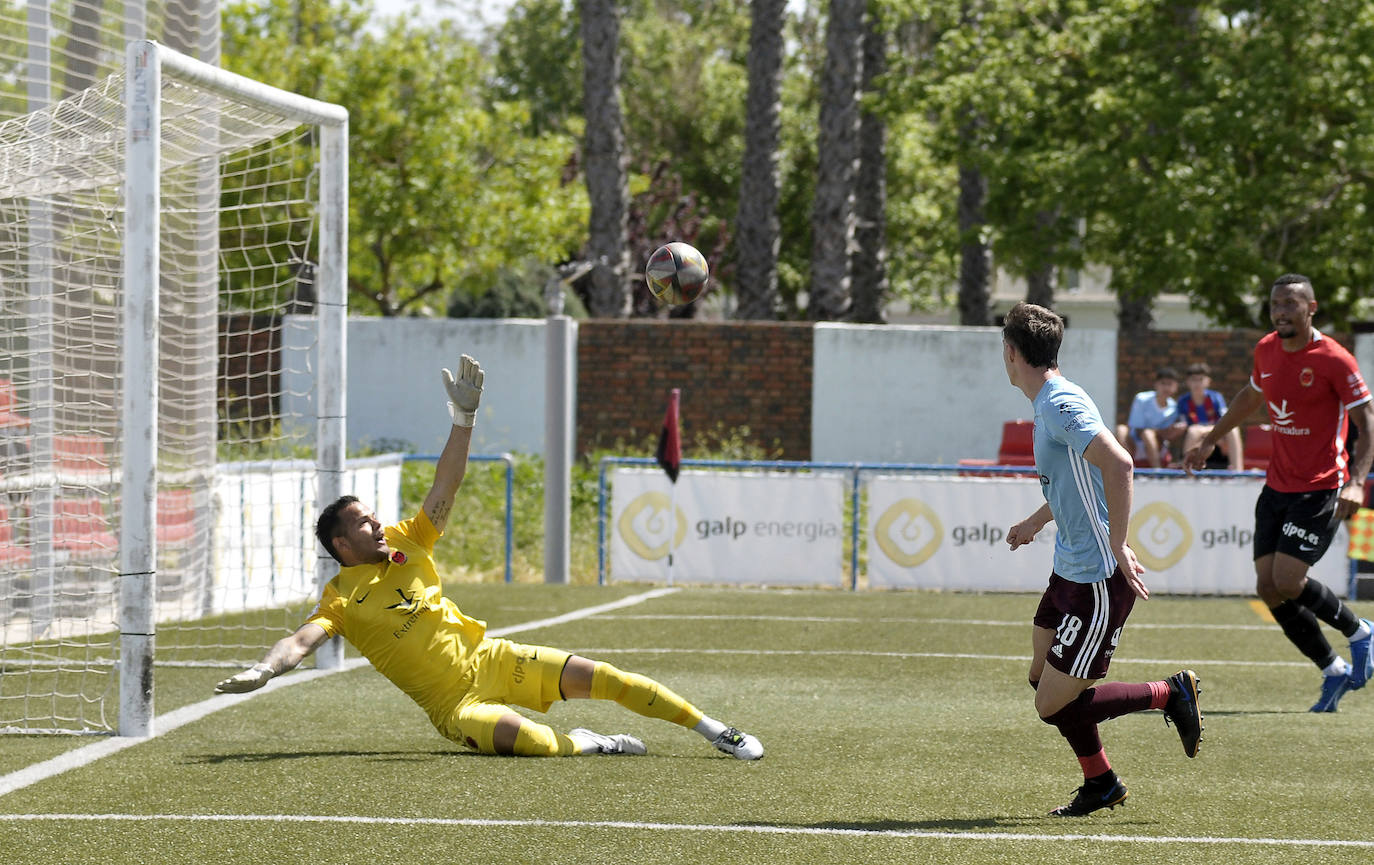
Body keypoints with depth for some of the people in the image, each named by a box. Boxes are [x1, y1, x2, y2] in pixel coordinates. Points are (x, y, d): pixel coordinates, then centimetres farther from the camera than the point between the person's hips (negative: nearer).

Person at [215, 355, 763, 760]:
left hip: (489, 659, 5)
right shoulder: (342, 599, -9)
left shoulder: (406, 545, 5)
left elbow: (446, 487, 3)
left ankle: (713, 731, 5)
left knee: (599, 677, -5)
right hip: (453, 701, -5)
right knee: (509, 732, -37)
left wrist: (463, 419, -8)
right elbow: (303, 639, -23)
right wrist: (262, 671, -44)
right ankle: (582, 744, -8)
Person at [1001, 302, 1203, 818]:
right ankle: (1100, 784, 31)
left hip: (1099, 581, -10)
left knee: (1052, 705, -5)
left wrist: (1117, 547, -30)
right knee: (1042, 678, 18)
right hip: (1069, 570, 10)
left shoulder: (1063, 404, -20)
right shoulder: (1048, 402, 11)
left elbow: (1118, 465, -32)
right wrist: (1036, 522, 39)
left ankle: (1170, 694, 7)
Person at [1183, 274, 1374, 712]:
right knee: (1268, 589, 0)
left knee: (1288, 582, -17)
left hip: (1320, 490, -7)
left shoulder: (1334, 360, -14)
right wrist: (1210, 440, 29)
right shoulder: (1267, 350, 7)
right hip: (1277, 487, 7)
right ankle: (1334, 672, 14)